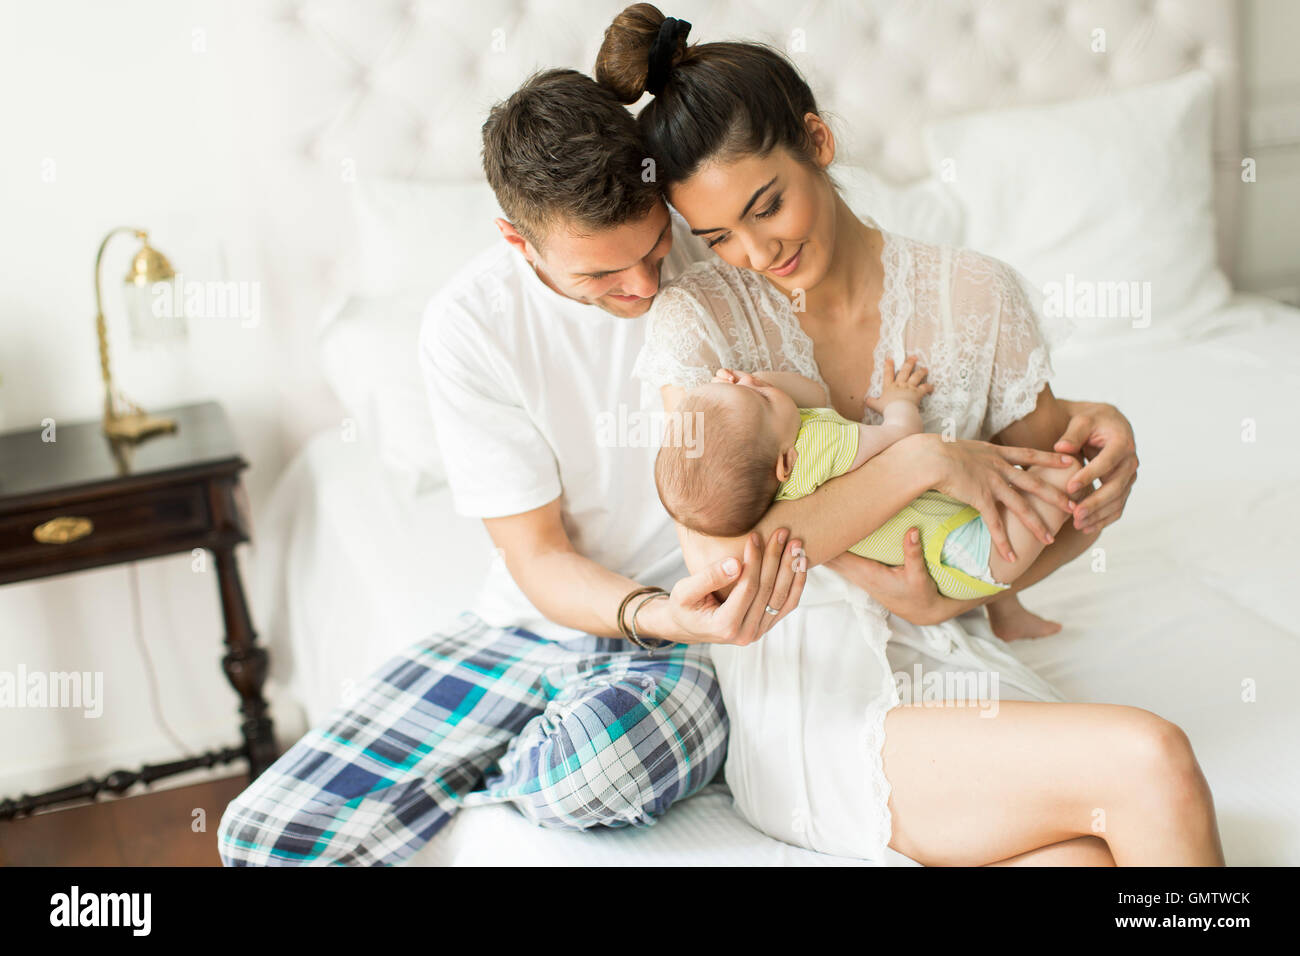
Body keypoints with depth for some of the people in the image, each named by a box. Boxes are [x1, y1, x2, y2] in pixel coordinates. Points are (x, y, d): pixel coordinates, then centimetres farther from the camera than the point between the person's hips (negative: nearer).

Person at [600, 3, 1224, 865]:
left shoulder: (979, 296, 4)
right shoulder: (698, 318, -4)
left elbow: (1050, 498, 15)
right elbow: (716, 560, -15)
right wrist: (921, 460, -20)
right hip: (808, 703, -3)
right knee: (1149, 761, -24)